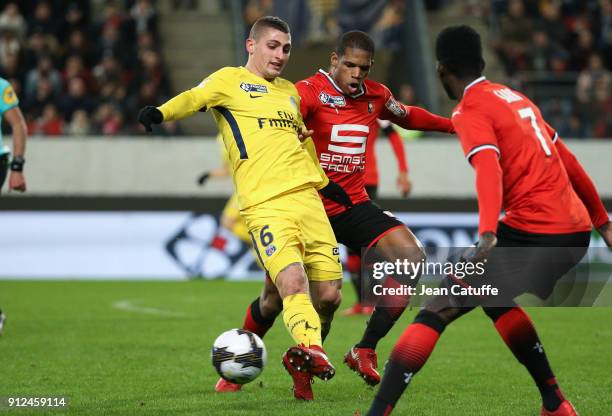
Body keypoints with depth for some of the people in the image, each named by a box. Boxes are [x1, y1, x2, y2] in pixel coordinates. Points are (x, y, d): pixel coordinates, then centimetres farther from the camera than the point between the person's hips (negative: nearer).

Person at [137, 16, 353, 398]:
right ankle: (311, 349, -39)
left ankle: (308, 356, 19)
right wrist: (161, 113, -27)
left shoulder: (290, 91, 26)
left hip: (306, 197, 6)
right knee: (293, 282, -27)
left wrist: (323, 181, 45)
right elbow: (193, 98, -7)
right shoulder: (230, 80, 9)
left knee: (328, 293, 0)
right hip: (265, 204, -6)